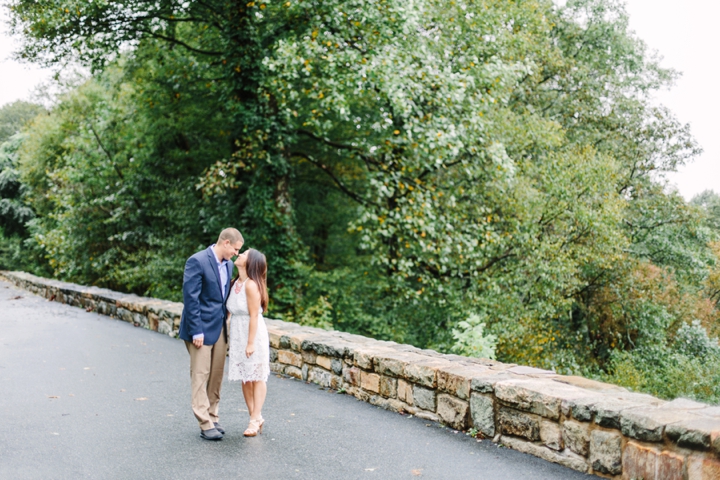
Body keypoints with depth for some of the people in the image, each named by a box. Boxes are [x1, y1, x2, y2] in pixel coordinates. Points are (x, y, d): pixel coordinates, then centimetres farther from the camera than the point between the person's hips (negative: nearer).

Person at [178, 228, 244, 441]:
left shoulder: (228, 265, 9)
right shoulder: (197, 261, -14)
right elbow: (190, 298, -16)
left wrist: (227, 324, 8)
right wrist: (196, 331, -17)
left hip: (220, 328, 7)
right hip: (202, 328, -7)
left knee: (216, 376, 11)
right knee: (200, 375, -2)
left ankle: (213, 417, 21)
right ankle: (205, 424, 2)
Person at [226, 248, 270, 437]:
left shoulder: (251, 284, -18)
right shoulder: (236, 282, 6)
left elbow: (254, 315, -19)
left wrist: (251, 343, -19)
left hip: (252, 334, -8)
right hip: (237, 334, 8)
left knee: (256, 377, 1)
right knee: (245, 378, 11)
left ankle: (255, 419, 6)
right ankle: (256, 417, 20)